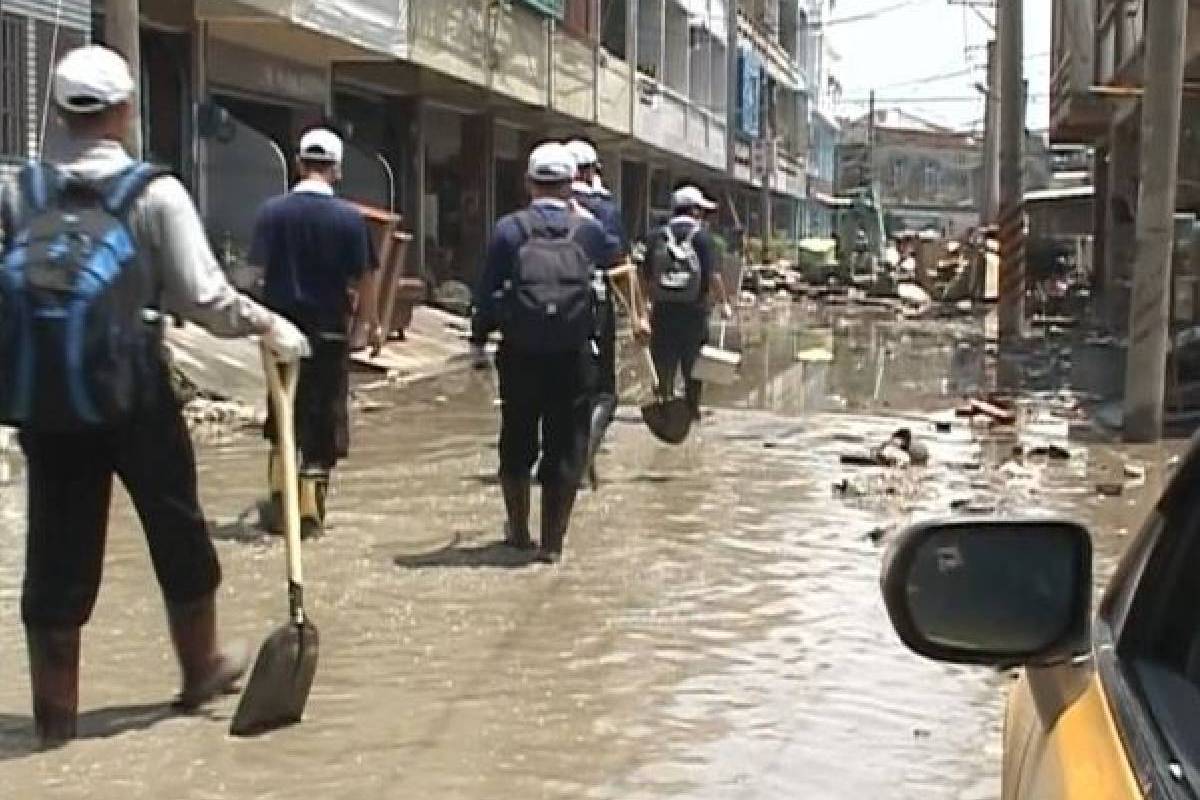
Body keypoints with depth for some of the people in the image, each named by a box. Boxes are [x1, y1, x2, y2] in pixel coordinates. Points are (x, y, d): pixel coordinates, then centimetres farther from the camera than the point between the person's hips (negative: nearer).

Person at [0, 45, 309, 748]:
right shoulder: (156, 194, -8)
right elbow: (204, 298, -10)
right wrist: (266, 323, 6)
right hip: (132, 396, -3)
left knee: (59, 545, 9)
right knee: (177, 530, 16)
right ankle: (202, 669, 31)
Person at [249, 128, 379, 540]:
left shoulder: (272, 211, -5)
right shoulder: (349, 218, -9)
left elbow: (259, 270, -4)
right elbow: (362, 279, -6)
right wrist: (373, 324, 8)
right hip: (329, 332, -2)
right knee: (323, 420, 8)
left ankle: (279, 500, 14)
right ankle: (309, 512, 10)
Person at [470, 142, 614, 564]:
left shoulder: (509, 229, -4)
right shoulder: (586, 229, -1)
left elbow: (488, 291, -4)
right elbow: (611, 256, 22)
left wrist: (478, 340, 8)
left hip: (521, 354, 0)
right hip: (574, 355, 0)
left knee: (517, 442, 17)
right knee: (566, 446, 7)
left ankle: (519, 530, 29)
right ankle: (552, 541, 8)